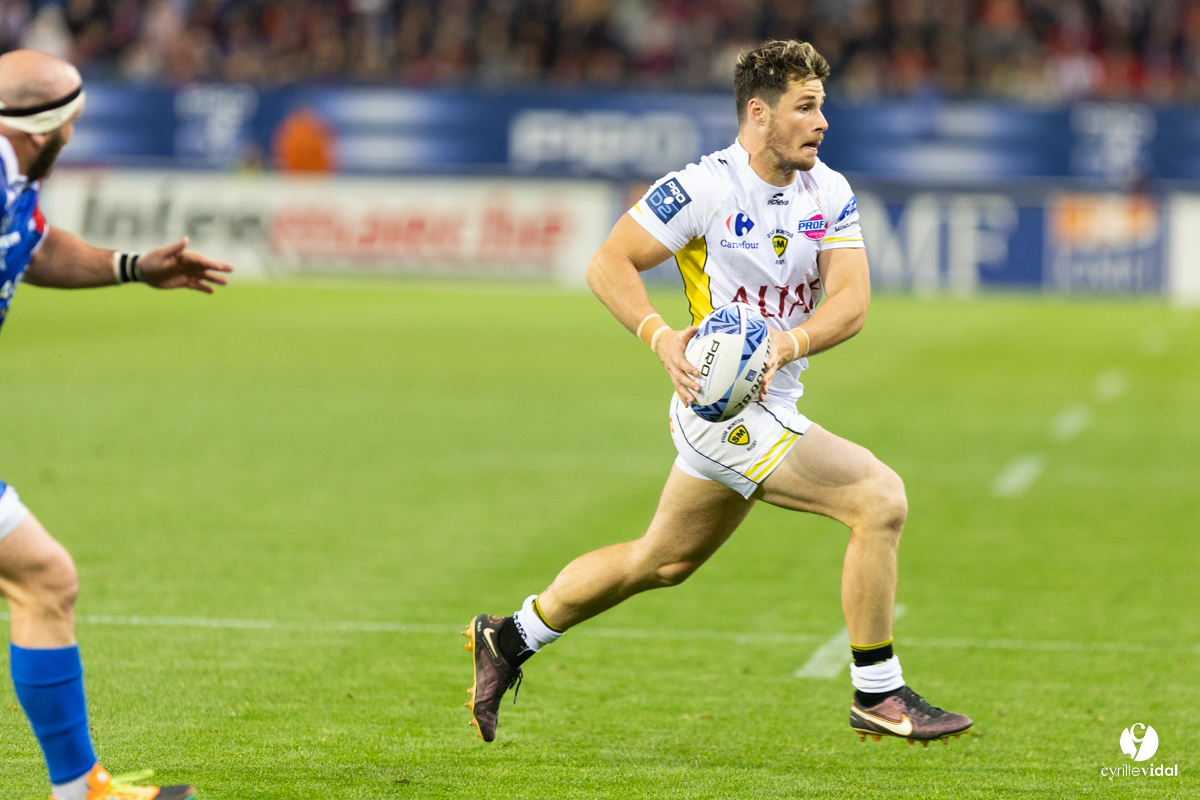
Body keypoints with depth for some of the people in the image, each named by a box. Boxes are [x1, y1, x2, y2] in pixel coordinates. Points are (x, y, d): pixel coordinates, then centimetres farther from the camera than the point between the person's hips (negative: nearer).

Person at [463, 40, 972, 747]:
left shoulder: (831, 193, 3)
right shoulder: (702, 188, -15)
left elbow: (851, 303, -6)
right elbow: (608, 265, -11)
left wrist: (788, 343, -26)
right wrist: (661, 335, -27)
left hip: (772, 399, 8)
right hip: (721, 406, -8)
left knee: (663, 562, 22)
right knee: (881, 498, -19)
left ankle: (512, 639, 38)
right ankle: (878, 696, -10)